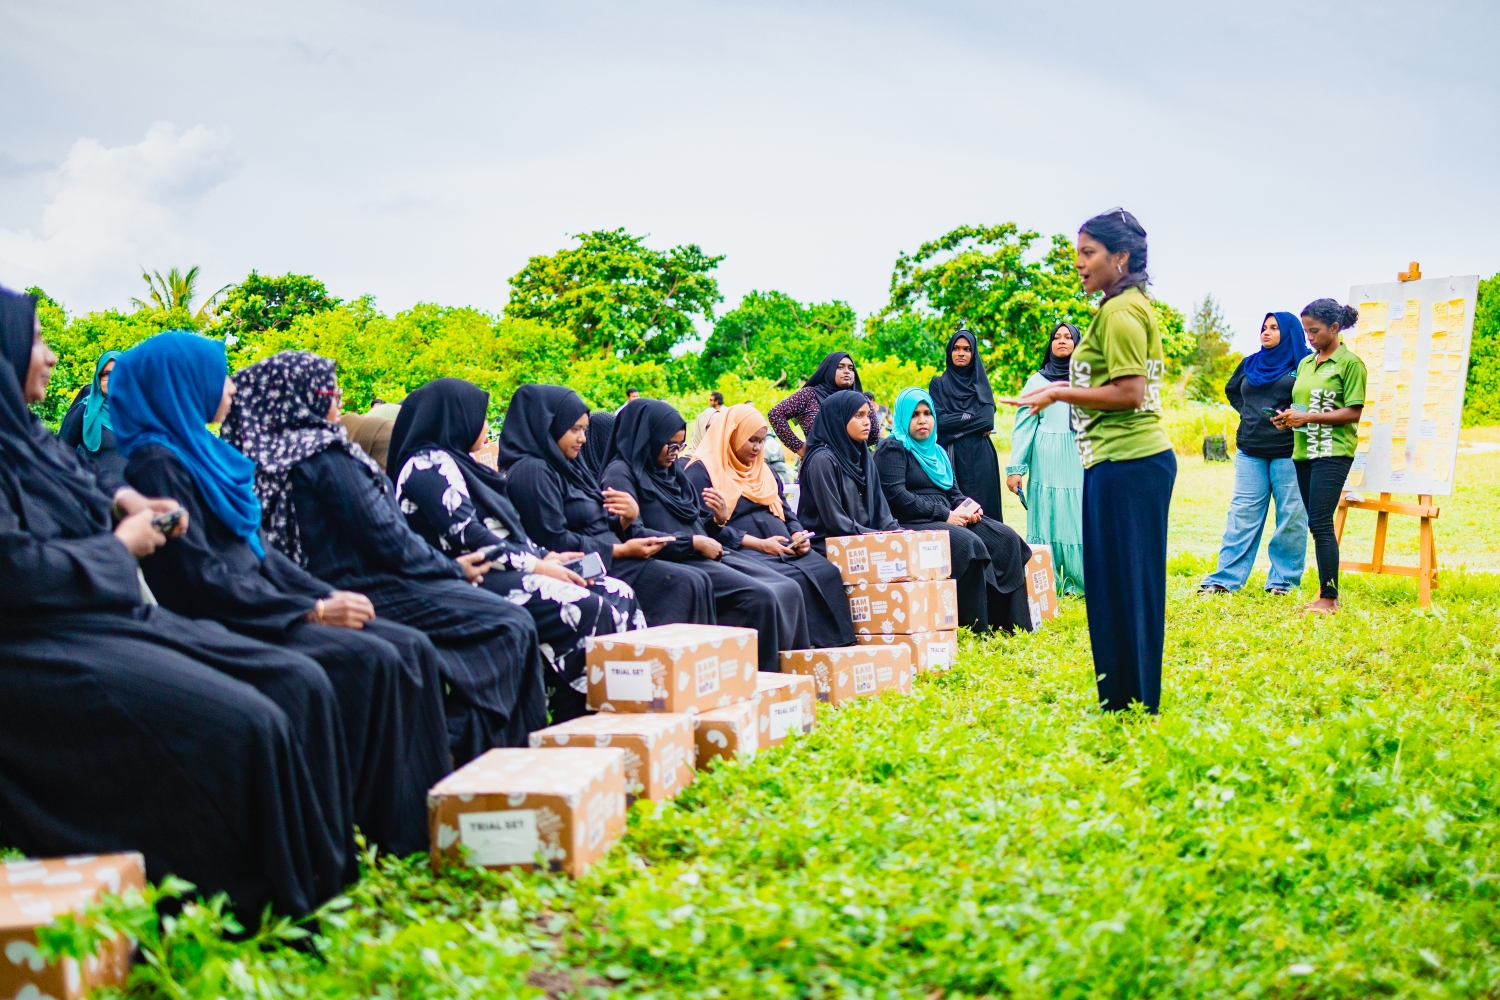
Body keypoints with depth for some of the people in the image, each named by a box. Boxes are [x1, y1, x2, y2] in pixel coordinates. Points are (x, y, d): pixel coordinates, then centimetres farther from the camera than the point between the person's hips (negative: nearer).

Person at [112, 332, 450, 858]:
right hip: (221, 623, -9)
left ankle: (432, 810, -8)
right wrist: (313, 611, -17)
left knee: (412, 648, -5)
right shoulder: (156, 463, -11)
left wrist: (328, 596, 3)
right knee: (369, 659, -26)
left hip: (260, 606, 9)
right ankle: (392, 830, -19)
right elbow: (200, 578, -18)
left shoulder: (199, 451, 18)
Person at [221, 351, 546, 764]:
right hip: (368, 591, -10)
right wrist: (452, 569, -3)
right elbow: (384, 538, -17)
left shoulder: (269, 452, 12)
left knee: (510, 620, 12)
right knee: (510, 626, -9)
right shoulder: (324, 455, -16)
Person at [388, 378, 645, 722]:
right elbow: (467, 540, -17)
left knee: (620, 595, -5)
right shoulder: (429, 465, -8)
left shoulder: (456, 462, 22)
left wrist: (545, 556, 8)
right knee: (584, 609, -28)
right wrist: (536, 566, -14)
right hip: (470, 580, -10)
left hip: (498, 573, 10)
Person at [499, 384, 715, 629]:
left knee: (697, 581, -6)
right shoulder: (533, 471, -12)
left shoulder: (570, 465, 17)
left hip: (607, 560, 9)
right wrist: (621, 550, -15)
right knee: (684, 585, -19)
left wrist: (628, 518, -6)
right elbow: (554, 542, -19)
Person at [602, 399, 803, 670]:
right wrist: (693, 543, -14)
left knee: (788, 590, -10)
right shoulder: (621, 473, -3)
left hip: (705, 555, 8)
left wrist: (717, 521, -2)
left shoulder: (671, 471, 21)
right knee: (759, 596, -26)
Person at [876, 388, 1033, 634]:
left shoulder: (937, 452, 24)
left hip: (950, 519, 8)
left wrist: (968, 508, -4)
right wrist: (944, 515, -16)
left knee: (1007, 539, -11)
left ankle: (1011, 621, -14)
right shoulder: (892, 448, -2)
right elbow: (895, 496, -14)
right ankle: (975, 624, -27)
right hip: (911, 525, -8)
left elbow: (954, 492, 22)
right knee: (968, 544, -33)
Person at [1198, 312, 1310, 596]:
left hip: (1288, 452, -4)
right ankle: (1225, 578, 1)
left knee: (1290, 517, 0)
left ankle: (1284, 579, 8)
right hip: (1250, 451, 4)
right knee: (1241, 514, 2)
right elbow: (1231, 390, 31)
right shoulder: (1251, 364, 15)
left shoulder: (1303, 365, 0)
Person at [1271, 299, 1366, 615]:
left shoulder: (1350, 363, -6)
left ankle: (1329, 598, -8)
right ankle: (1326, 592, 15)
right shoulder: (1305, 363, 16)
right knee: (1316, 523, 8)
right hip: (1304, 451, 7)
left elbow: (1353, 412, -11)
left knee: (1320, 523, -12)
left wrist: (1309, 417, -17)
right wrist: (1288, 417, 0)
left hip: (1333, 452, -7)